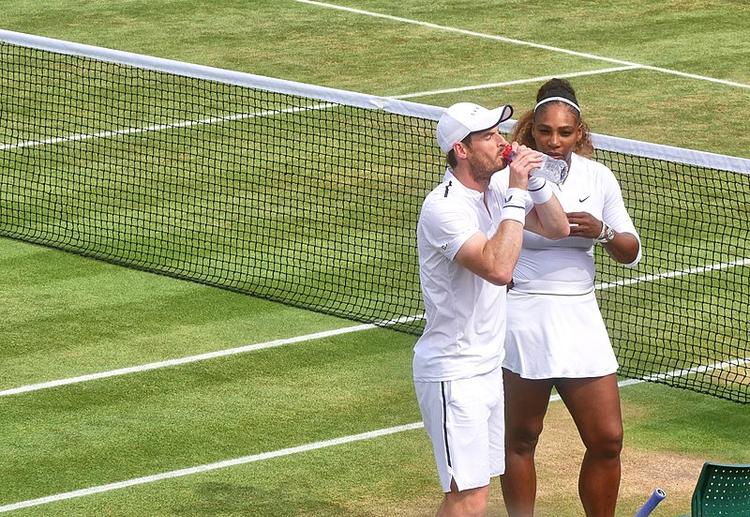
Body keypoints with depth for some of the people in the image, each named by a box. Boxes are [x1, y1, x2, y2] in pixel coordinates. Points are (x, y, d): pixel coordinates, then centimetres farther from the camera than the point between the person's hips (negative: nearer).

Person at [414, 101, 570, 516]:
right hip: (452, 375, -9)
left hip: (488, 368, 9)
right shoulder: (444, 206, -22)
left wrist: (536, 181, -6)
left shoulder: (497, 186, 5)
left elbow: (557, 229, 11)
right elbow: (498, 268, -34)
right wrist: (516, 194, -28)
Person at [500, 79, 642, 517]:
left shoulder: (598, 178, 3)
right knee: (521, 438, 6)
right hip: (522, 320, -4)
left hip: (580, 318, 4)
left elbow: (632, 253, 8)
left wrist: (602, 232, -10)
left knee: (607, 440, 1)